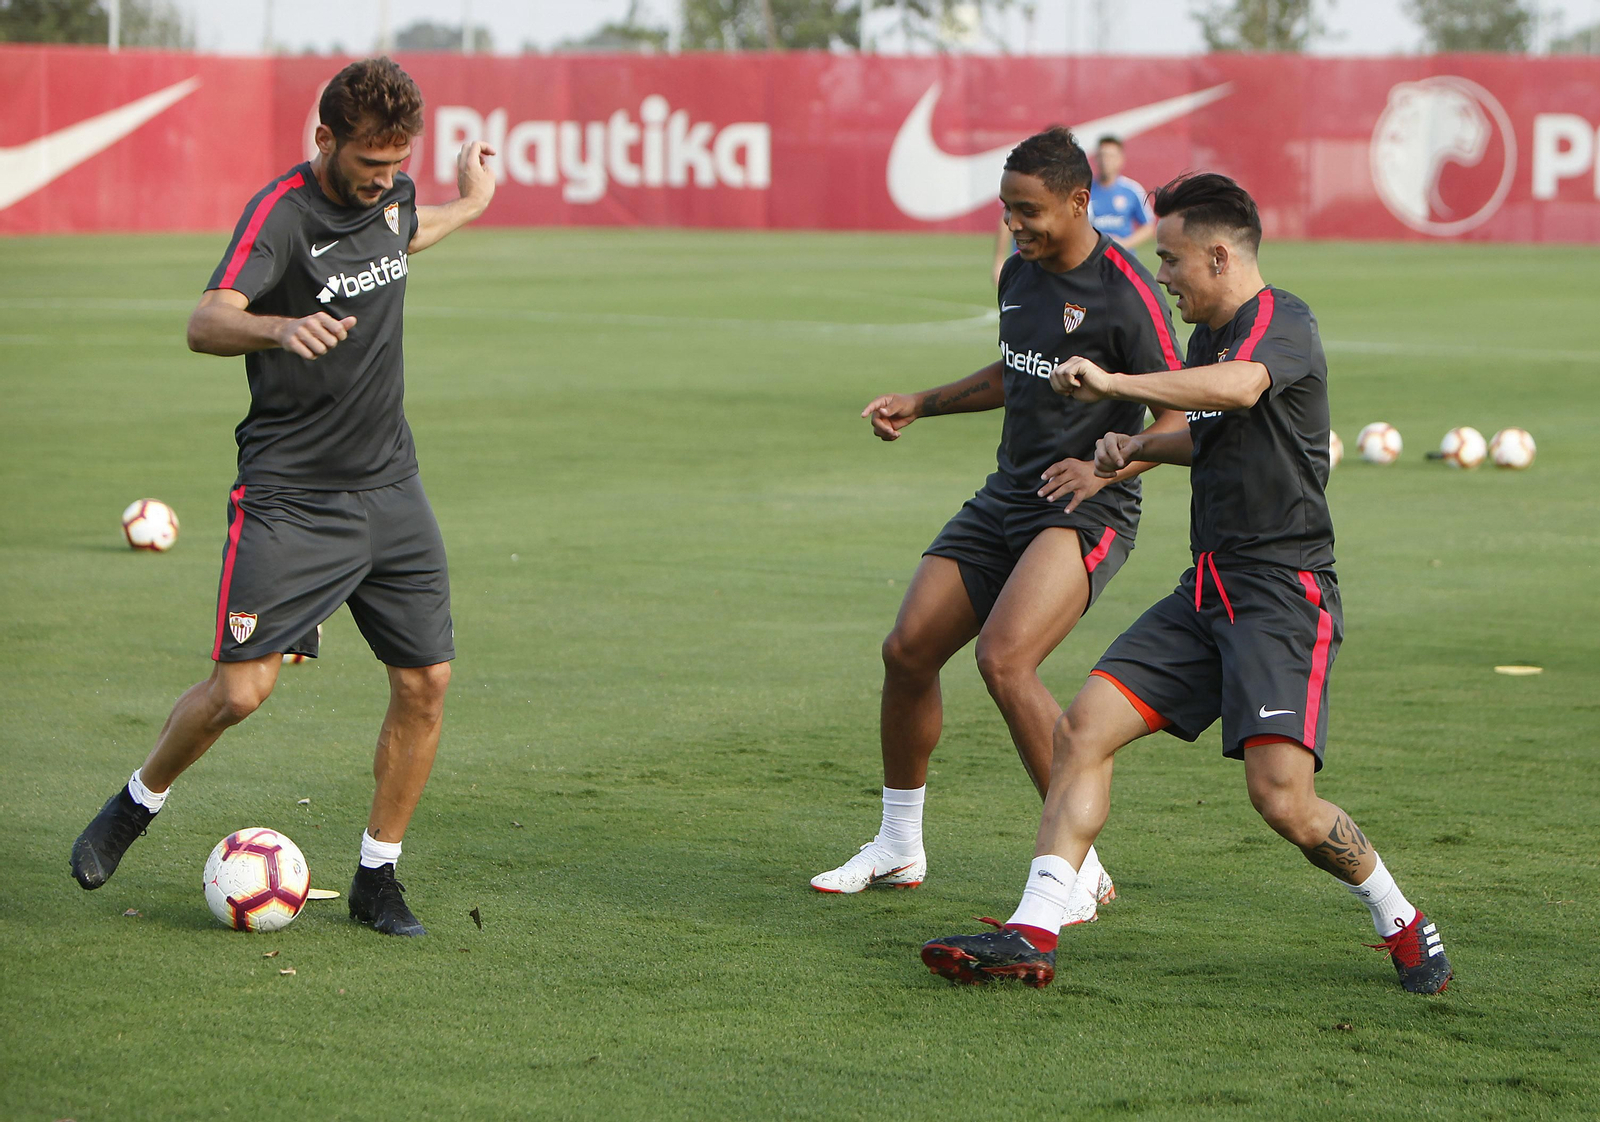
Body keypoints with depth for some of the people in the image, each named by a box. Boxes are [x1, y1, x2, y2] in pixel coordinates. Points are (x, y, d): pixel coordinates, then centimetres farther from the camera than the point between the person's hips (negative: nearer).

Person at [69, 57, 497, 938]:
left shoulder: (391, 196, 6)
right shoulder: (282, 212, -17)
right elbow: (206, 323, -32)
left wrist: (469, 207, 41)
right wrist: (281, 326, -51)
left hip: (389, 489, 6)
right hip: (288, 494, -6)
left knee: (424, 683, 0)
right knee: (241, 689, -13)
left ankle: (377, 877, 14)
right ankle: (136, 805, 16)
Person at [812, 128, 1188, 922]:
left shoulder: (1124, 292, -15)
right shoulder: (1019, 272, 9)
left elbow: (1178, 419, -14)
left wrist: (1103, 468, -28)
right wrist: (921, 405, 20)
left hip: (1085, 510, -8)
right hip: (1005, 498, 8)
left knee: (1004, 659, -26)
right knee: (908, 649, 4)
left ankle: (1080, 869, -16)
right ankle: (899, 848, 24)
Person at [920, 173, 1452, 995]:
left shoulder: (1281, 320, -11)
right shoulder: (1211, 336, 17)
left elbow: (1238, 388, -36)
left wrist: (1111, 384, -35)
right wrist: (1137, 447, 19)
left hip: (1283, 594, -9)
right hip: (1208, 590, 9)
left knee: (1281, 795, -18)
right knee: (1083, 728, -4)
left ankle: (1401, 922, 7)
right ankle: (1032, 934, -5)